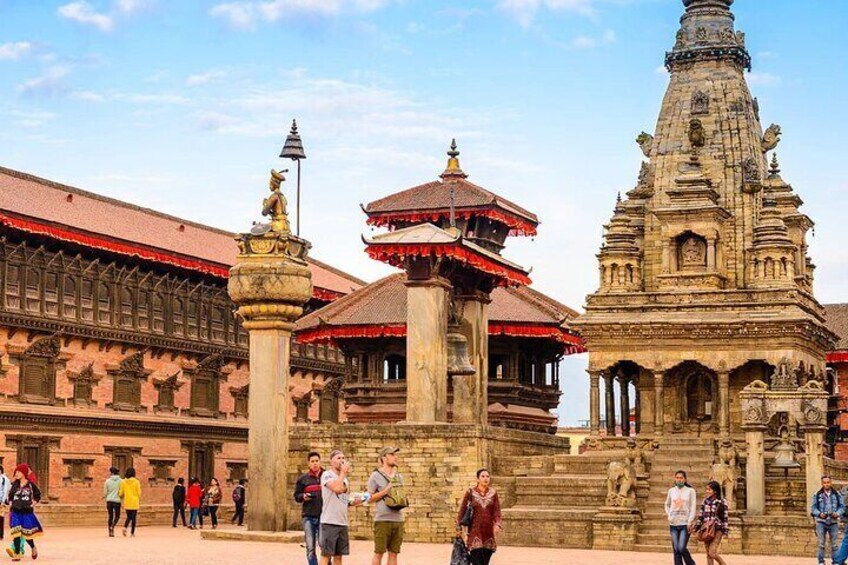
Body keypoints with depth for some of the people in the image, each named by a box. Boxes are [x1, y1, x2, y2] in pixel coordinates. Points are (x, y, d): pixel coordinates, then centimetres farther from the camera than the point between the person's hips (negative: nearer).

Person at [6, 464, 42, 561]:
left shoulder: (31, 484, -3)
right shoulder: (15, 485, 7)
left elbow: (38, 495, 7)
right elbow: (10, 495, 21)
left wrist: (33, 503, -4)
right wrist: (10, 503, 6)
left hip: (27, 512, -3)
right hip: (15, 512, 3)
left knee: (26, 533, 0)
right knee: (16, 533, -6)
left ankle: (33, 548, 28)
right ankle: (17, 554, -5)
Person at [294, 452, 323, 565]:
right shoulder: (303, 478, 9)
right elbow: (296, 496, 15)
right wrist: (303, 496, -6)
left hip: (323, 516, -2)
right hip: (308, 517, 2)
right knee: (310, 548, 3)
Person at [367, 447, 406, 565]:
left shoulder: (399, 477, 16)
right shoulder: (376, 475, -2)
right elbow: (369, 498, -5)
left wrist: (404, 501, 7)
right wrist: (385, 491, -13)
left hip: (398, 520, 5)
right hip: (383, 520, -5)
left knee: (393, 553, 6)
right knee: (379, 553, -1)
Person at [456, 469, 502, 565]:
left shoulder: (493, 493, 6)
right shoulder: (471, 493, -1)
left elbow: (497, 511, 1)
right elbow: (462, 510, 3)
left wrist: (497, 524, -16)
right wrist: (459, 527, 2)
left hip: (488, 531, 3)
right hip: (475, 531, -3)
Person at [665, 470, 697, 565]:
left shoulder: (690, 491, 0)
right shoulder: (671, 491, 9)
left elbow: (693, 507, -3)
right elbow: (667, 505, 22)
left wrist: (690, 522, -10)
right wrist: (669, 516, 7)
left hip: (685, 524, -4)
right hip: (673, 524, 4)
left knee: (682, 548, -11)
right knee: (676, 550, 2)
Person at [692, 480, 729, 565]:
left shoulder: (722, 502, -4)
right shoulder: (705, 502, 9)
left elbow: (725, 517, -3)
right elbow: (700, 516, 11)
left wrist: (725, 531, -6)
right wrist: (695, 528, 6)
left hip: (717, 530, -5)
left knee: (712, 553, -14)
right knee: (708, 555, 5)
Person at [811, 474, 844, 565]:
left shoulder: (837, 495, 5)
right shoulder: (817, 495, 2)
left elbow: (842, 506, 6)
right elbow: (813, 507, 2)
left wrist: (837, 513, -13)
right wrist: (819, 514, -16)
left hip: (833, 522, 1)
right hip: (821, 522, -1)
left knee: (834, 544, 4)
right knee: (821, 543, 1)